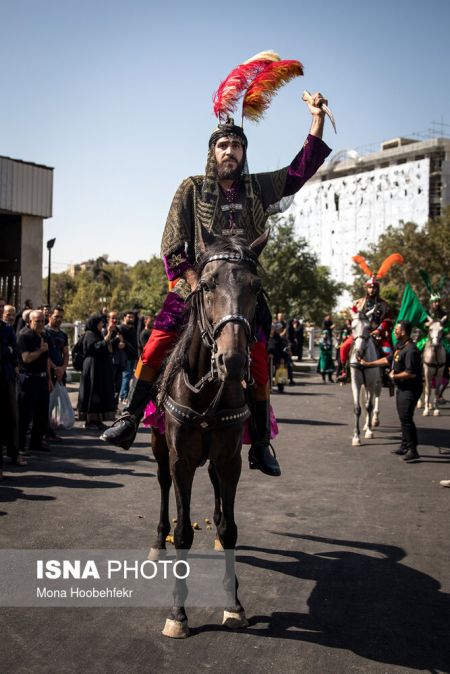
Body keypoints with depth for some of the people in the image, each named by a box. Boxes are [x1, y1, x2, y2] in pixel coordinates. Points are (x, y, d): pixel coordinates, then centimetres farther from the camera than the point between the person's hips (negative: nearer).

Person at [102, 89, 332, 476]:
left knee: (259, 362, -7)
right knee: (156, 346, -14)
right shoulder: (192, 189, 3)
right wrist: (194, 282, -15)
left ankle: (261, 445, 4)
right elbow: (172, 246, -3)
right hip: (195, 285, -1)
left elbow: (301, 170, 12)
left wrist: (317, 118, 6)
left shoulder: (258, 189, 10)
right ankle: (130, 420, -1)